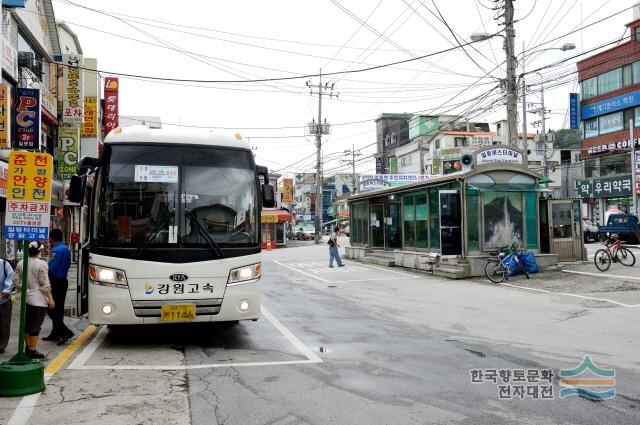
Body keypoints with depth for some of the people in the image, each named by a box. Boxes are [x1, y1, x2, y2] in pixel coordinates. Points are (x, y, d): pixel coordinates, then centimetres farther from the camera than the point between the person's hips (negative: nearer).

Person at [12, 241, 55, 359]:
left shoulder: (20, 264, 5)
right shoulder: (41, 264, -14)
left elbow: (16, 281, 8)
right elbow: (45, 285, -14)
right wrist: (51, 299, -9)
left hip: (26, 299, 6)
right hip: (38, 300, -6)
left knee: (27, 325, 16)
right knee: (36, 326, 1)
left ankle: (28, 348, 26)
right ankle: (32, 350, 4)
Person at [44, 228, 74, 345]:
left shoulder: (56, 250, -17)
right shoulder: (66, 249, 11)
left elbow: (51, 269, -19)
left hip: (55, 282, -9)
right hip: (63, 281, 9)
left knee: (51, 309, -5)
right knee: (59, 308, 13)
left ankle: (65, 332, -13)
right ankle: (55, 333, 21)